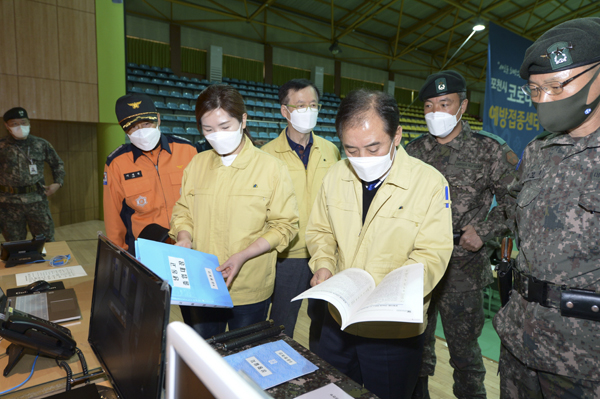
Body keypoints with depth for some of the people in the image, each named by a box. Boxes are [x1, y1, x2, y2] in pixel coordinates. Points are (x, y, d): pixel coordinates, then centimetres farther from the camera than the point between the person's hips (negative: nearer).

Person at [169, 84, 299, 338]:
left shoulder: (271, 168, -6)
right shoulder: (196, 164, 6)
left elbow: (285, 225, -7)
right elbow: (182, 211, 14)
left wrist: (243, 256, -18)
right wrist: (184, 238, -7)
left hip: (249, 292, -3)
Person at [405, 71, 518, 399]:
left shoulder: (490, 150, -4)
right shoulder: (413, 151, 6)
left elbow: (515, 202, -1)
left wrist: (484, 231, -12)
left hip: (462, 271, -3)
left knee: (464, 351, 11)